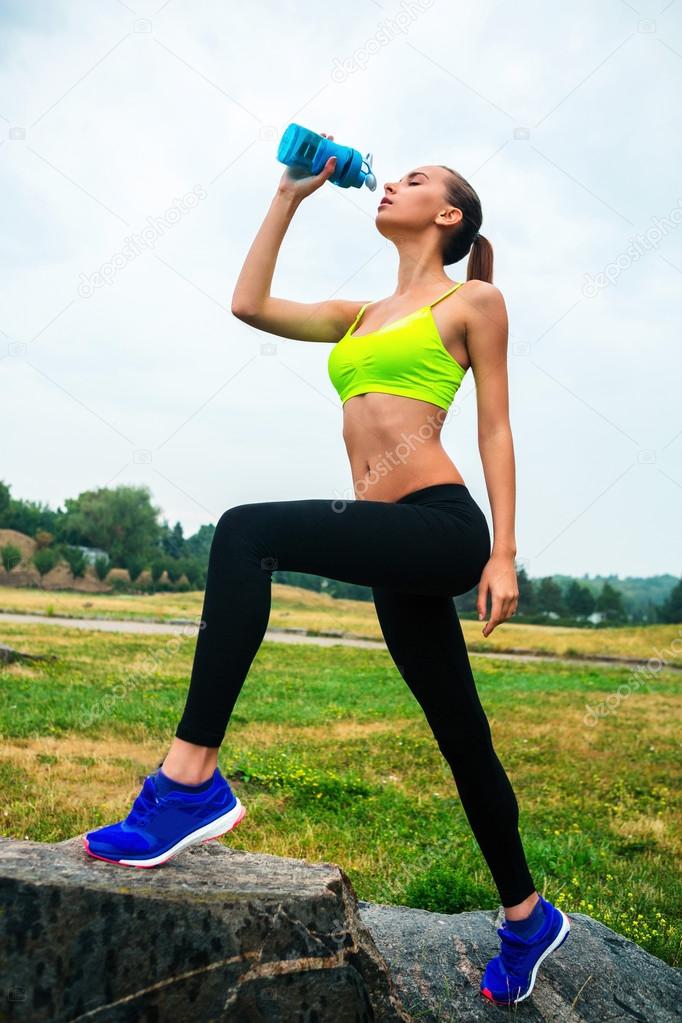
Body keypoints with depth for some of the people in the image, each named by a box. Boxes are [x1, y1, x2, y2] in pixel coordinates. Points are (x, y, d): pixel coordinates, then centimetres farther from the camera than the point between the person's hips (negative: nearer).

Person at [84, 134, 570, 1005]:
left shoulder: (474, 300, 8)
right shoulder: (360, 317, 24)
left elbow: (495, 429, 1)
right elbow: (250, 304, 15)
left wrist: (503, 553, -7)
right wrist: (289, 196, 22)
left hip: (442, 527, -7)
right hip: (394, 550, 7)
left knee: (247, 533, -27)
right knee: (463, 740, 14)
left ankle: (190, 781, -28)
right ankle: (526, 918, 31)